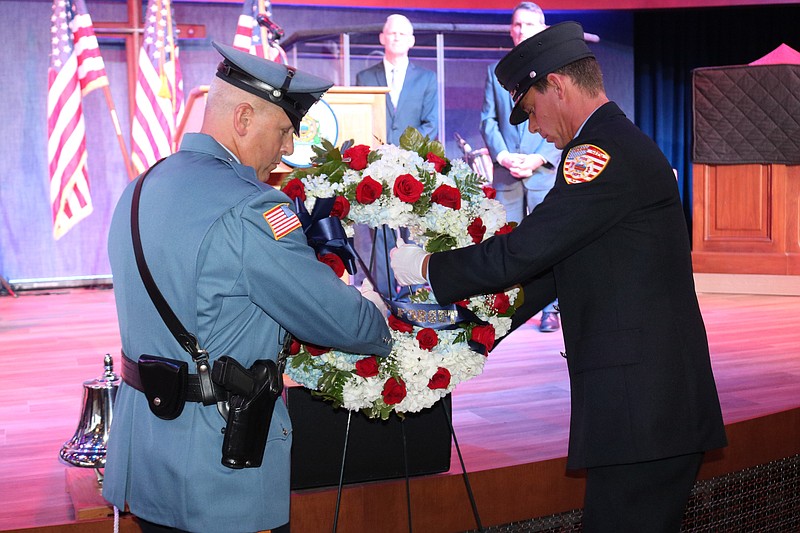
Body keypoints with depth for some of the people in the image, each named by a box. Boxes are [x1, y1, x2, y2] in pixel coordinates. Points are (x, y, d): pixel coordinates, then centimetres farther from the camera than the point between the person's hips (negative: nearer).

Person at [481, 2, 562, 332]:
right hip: (506, 172, 3)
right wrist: (503, 156, -7)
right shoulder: (496, 72, 15)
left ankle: (551, 310, 5)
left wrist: (539, 159, -12)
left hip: (547, 170, -2)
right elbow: (488, 120, 10)